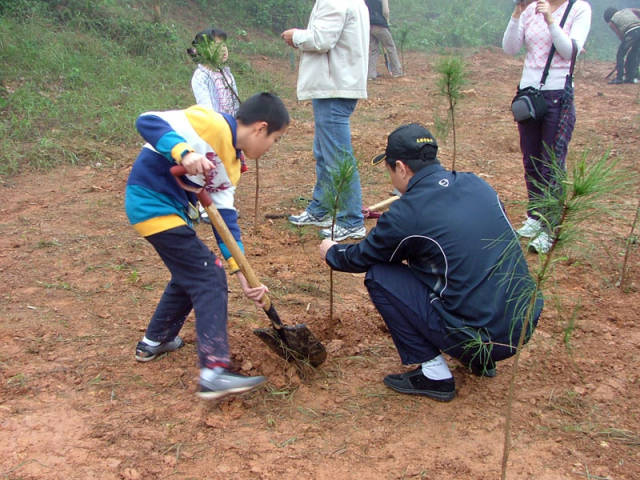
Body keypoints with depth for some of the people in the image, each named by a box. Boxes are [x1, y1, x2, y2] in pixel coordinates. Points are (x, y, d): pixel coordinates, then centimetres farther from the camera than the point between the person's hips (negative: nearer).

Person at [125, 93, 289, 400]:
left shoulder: (231, 163, 13)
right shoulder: (211, 124, -13)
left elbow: (226, 216, 9)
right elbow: (148, 122, -22)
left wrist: (242, 274, 3)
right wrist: (184, 152, -38)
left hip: (173, 209, 10)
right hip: (152, 201, -10)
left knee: (189, 273, 24)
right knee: (209, 278, -12)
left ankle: (155, 341, 43)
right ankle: (214, 373, -16)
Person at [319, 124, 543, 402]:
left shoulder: (406, 214, -13)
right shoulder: (476, 184, 6)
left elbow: (361, 258, 5)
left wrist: (331, 252, 28)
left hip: (478, 334, -7)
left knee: (378, 277, 1)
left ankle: (433, 374, 6)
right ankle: (480, 358, 23)